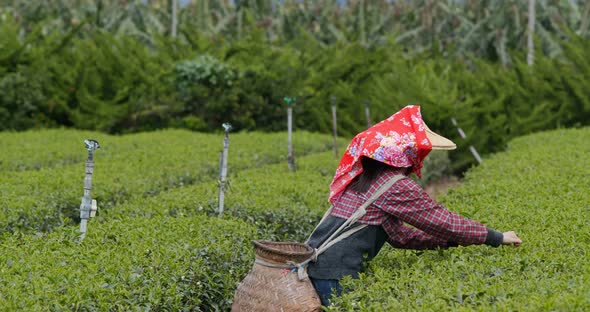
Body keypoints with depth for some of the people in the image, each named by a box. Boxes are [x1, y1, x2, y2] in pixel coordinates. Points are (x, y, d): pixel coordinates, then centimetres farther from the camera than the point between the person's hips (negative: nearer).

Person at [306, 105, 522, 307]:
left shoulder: (368, 178, 17)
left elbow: (399, 235, 18)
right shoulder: (397, 185, -10)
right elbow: (443, 221, -4)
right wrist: (495, 238, 6)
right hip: (333, 274, -9)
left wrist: (450, 241, 17)